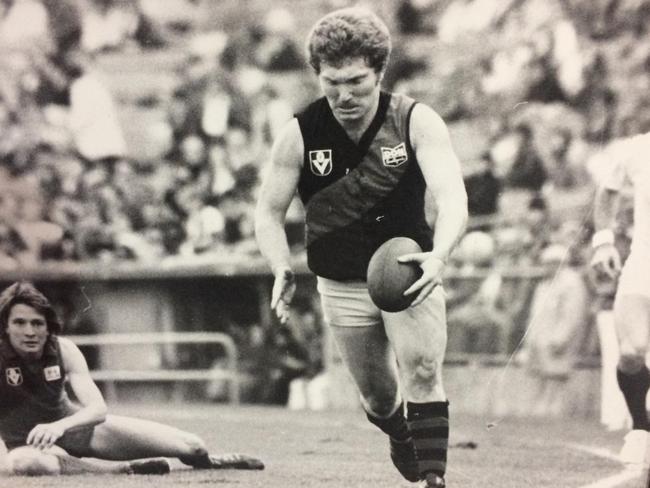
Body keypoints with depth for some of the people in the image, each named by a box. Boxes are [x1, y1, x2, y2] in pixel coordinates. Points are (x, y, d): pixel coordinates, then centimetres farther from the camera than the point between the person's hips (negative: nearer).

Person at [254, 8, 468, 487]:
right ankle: (402, 438, 44)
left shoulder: (417, 122, -17)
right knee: (377, 395, 11)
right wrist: (283, 270, -22)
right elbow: (269, 213, -2)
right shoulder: (300, 134, -12)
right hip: (342, 286, 2)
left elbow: (452, 198, -28)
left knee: (422, 372, -20)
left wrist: (438, 256, -48)